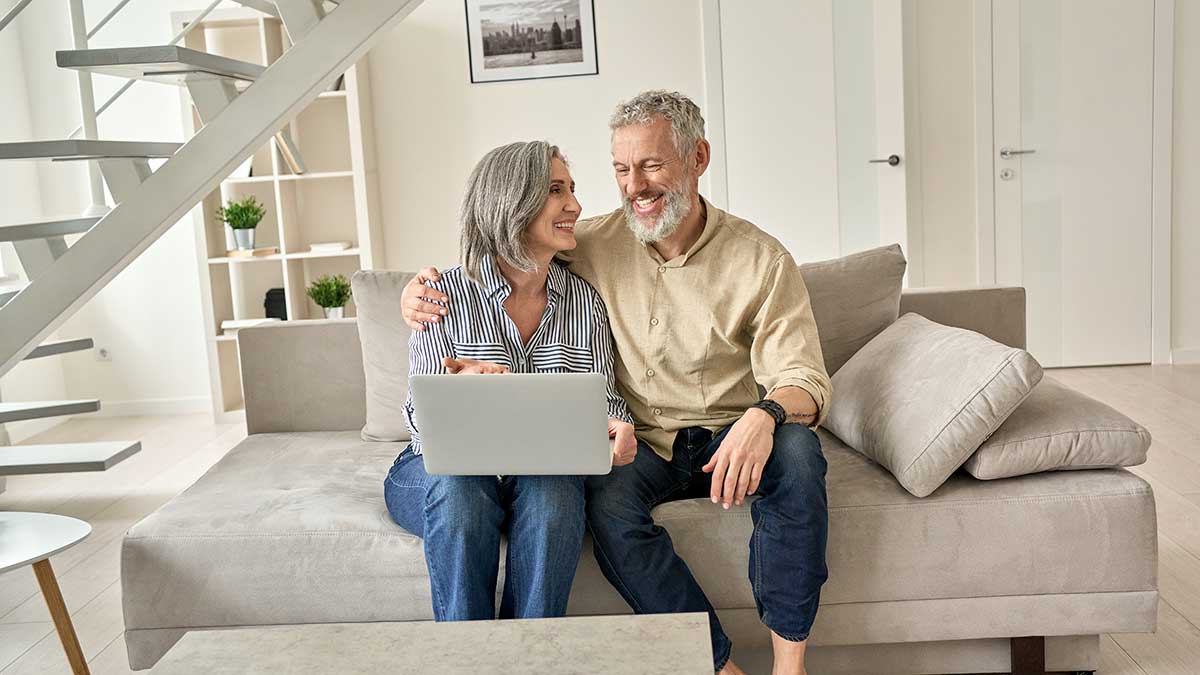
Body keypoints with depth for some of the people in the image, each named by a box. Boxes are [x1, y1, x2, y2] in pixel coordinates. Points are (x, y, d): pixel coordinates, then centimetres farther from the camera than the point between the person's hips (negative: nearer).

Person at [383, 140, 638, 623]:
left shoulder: (584, 301, 4)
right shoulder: (446, 294, -6)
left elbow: (603, 397, 6)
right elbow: (421, 416, -8)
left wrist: (618, 427, -19)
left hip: (544, 471, 2)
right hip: (445, 469, -1)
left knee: (553, 493, -32)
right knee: (461, 492, -35)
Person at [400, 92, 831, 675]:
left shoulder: (761, 259, -5)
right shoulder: (593, 244, 0)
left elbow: (804, 380, -12)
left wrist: (764, 415, -37)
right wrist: (422, 289, -10)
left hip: (728, 438, 0)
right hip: (640, 444, 1)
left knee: (795, 448, -32)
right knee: (607, 501, -32)